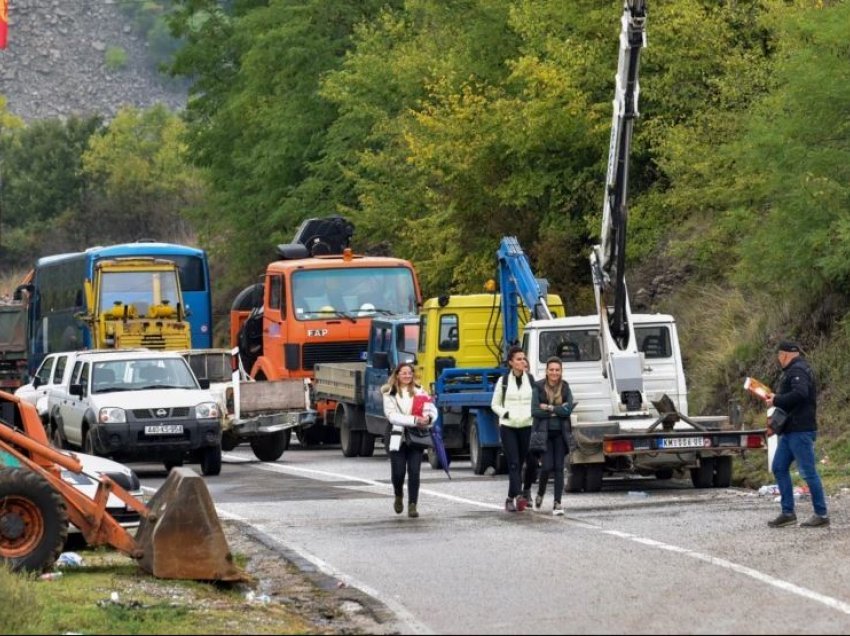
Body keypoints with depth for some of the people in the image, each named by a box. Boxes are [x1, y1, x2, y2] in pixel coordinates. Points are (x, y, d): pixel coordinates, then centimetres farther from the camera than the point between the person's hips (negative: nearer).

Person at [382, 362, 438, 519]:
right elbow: (392, 415, -12)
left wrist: (428, 418, -22)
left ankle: (412, 505, -1)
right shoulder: (390, 394, 1)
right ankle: (399, 496, 28)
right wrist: (414, 420, -23)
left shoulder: (419, 391, 8)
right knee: (398, 473, -3)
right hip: (398, 437, -1)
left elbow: (432, 410, 3)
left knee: (414, 472, -7)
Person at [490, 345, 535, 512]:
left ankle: (511, 498, 16)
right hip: (508, 427, -2)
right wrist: (506, 414, -11)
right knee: (513, 463, -12)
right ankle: (516, 496, -20)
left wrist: (533, 413, -12)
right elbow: (495, 405, 8)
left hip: (526, 427, 2)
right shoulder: (503, 381, 3)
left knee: (521, 462, 6)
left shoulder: (531, 379, 5)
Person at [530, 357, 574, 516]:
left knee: (559, 468, -2)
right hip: (544, 432, -2)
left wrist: (549, 408, -12)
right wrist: (557, 411, -10)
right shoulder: (538, 387, -2)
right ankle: (540, 494, 19)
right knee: (547, 466, -9)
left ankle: (557, 503, 0)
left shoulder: (565, 388, 5)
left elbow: (568, 409, -8)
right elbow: (535, 411, -11)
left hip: (560, 433, 2)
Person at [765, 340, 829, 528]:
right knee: (779, 468, 10)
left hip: (801, 430, -11)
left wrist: (777, 400, -18)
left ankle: (821, 514, -3)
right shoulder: (794, 370, 19)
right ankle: (788, 513, 12)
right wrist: (777, 397, 11)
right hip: (791, 430, 11)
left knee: (808, 471, -7)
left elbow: (800, 393, -29)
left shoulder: (798, 370, -13)